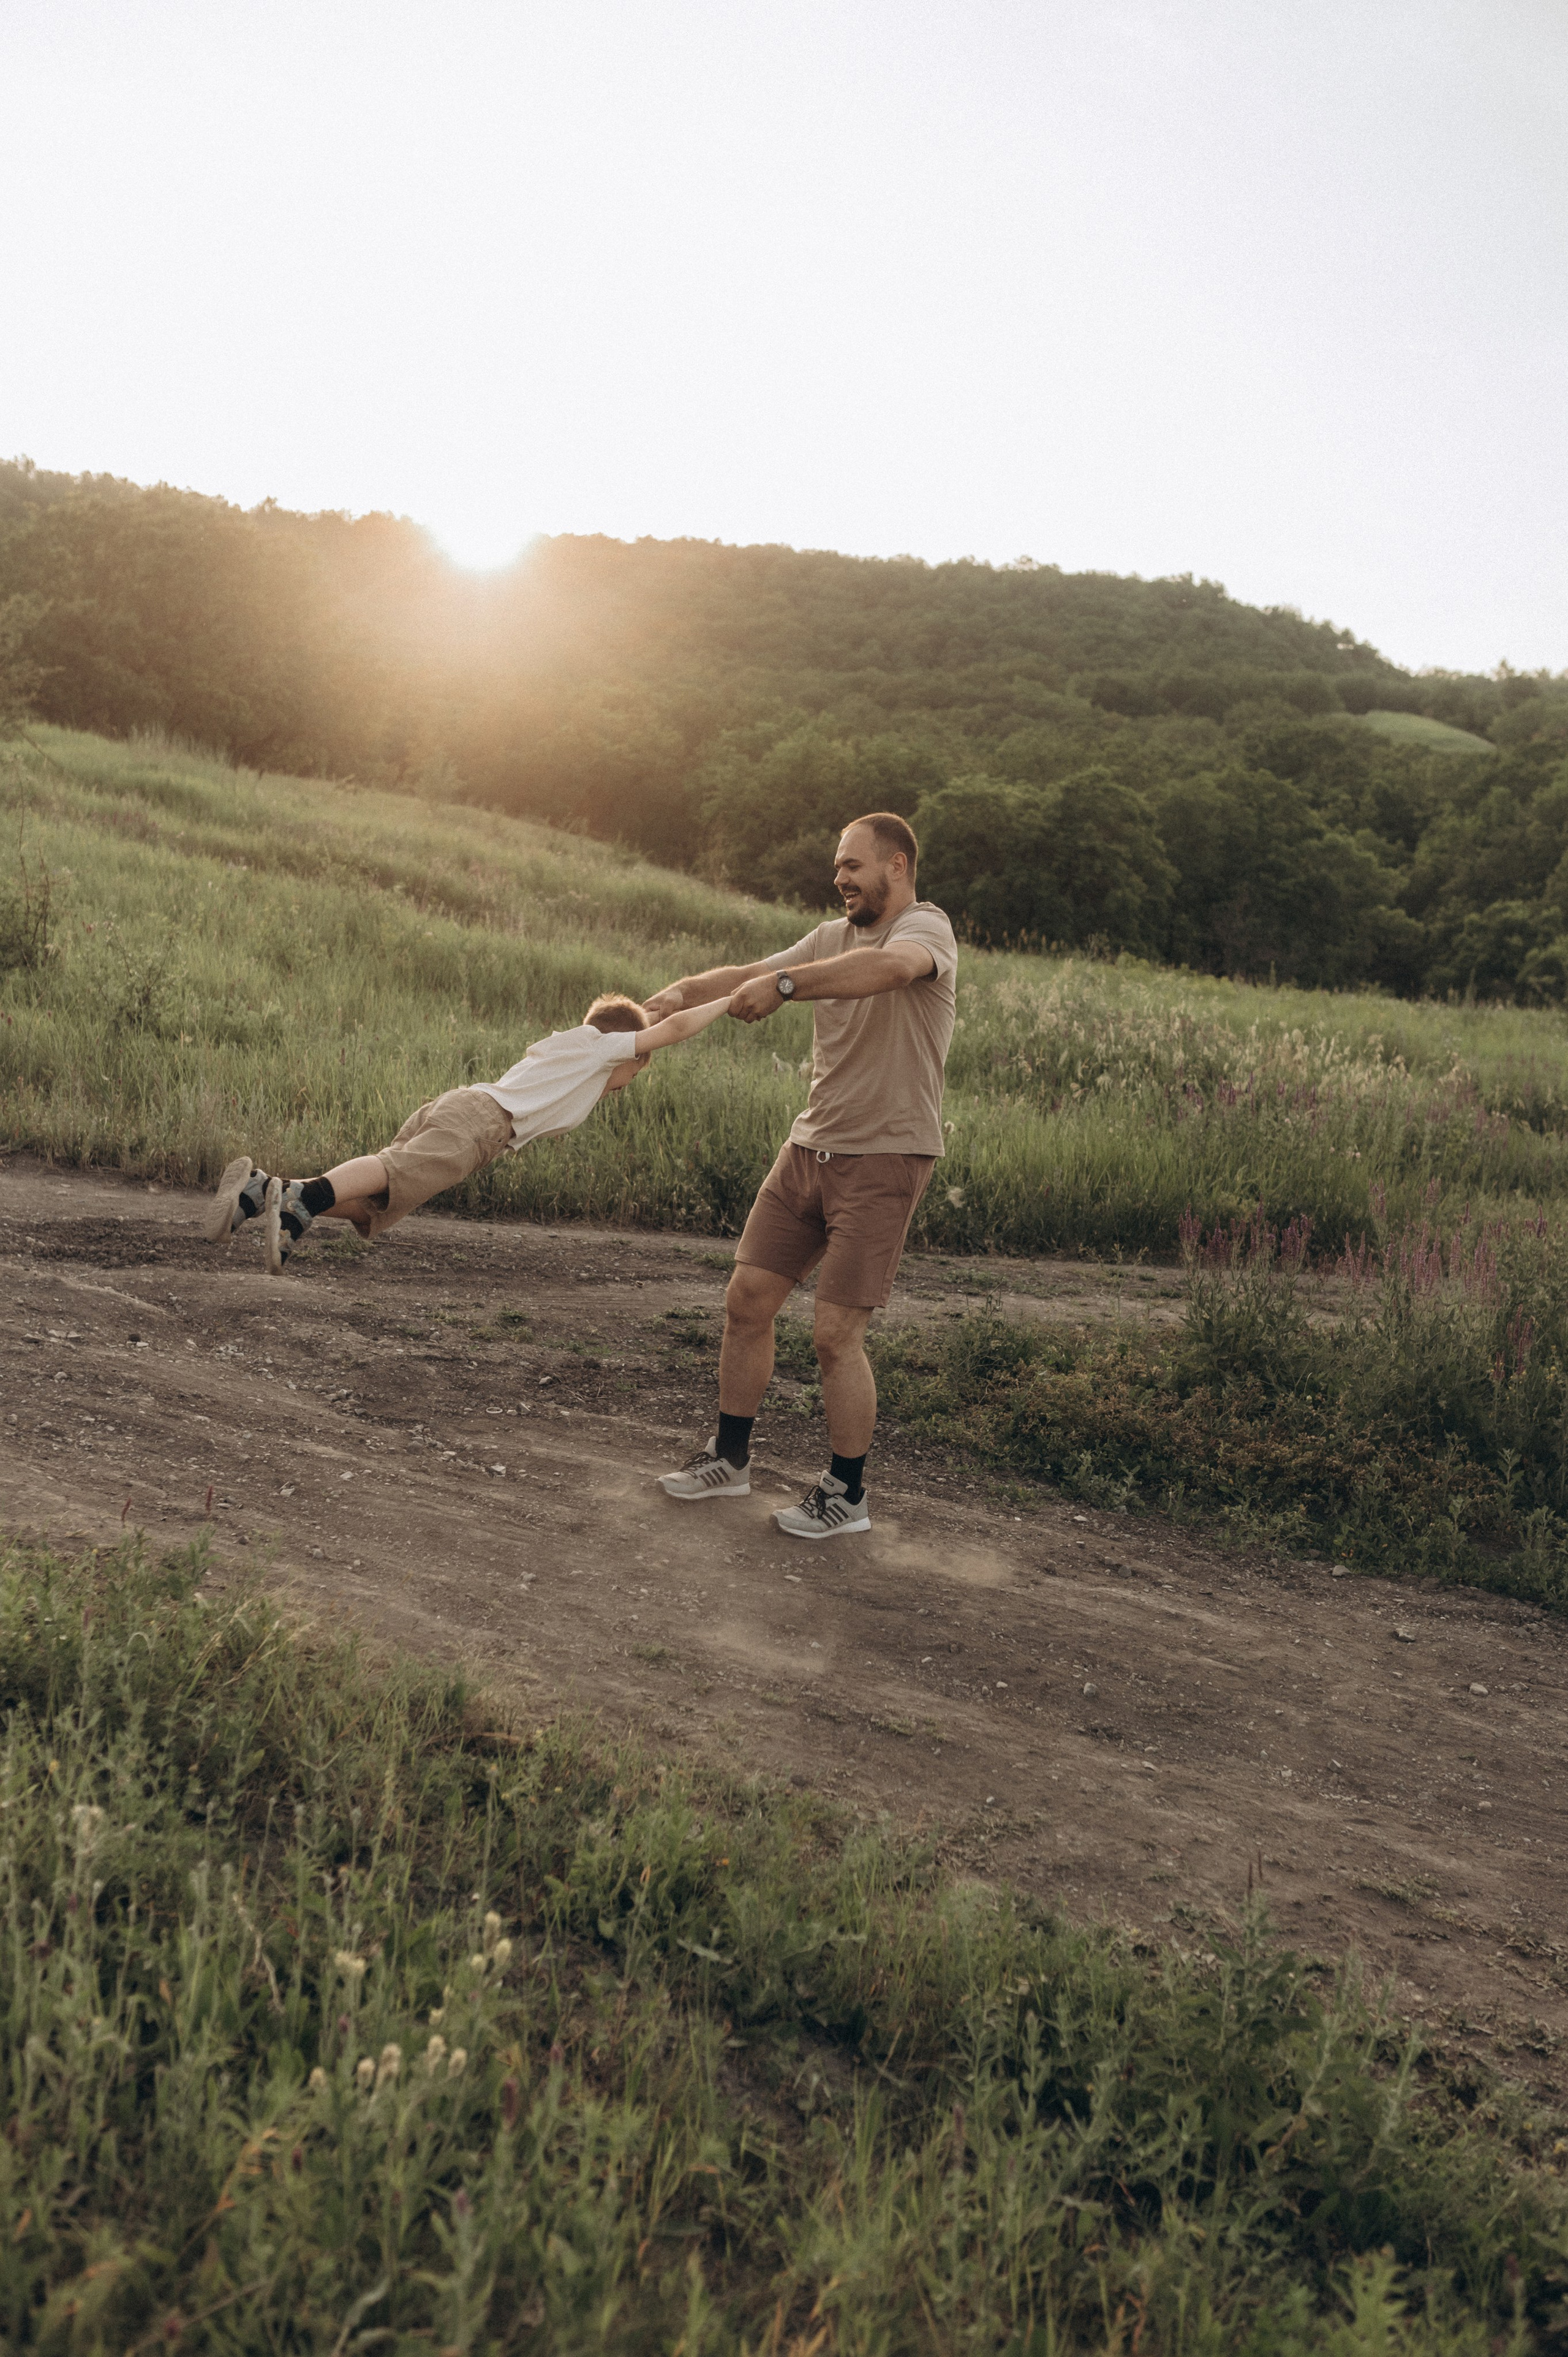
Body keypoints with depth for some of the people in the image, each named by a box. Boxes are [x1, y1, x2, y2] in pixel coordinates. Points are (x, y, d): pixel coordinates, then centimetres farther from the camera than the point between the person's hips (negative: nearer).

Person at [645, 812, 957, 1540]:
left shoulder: (927, 928, -11)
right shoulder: (834, 937, 13)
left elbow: (891, 968, -36)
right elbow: (746, 976, 7)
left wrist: (783, 984, -42)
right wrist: (681, 994, -12)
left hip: (885, 1158, -7)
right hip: (811, 1146, 7)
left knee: (836, 1335, -6)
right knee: (748, 1299, 8)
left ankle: (846, 1494, 12)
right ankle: (729, 1458, 25)